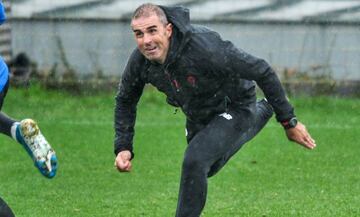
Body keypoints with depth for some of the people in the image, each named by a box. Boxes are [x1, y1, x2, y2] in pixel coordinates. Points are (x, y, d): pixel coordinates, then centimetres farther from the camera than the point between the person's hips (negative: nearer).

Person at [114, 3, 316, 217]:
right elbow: (125, 101, 1)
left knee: (195, 160, -30)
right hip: (198, 116, 7)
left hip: (235, 107, -7)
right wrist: (123, 147, -10)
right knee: (205, 168, 30)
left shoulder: (203, 48, -39)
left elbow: (262, 71, -30)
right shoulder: (139, 61, -22)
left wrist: (289, 121, -24)